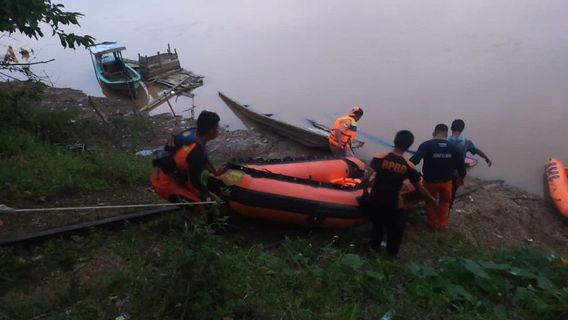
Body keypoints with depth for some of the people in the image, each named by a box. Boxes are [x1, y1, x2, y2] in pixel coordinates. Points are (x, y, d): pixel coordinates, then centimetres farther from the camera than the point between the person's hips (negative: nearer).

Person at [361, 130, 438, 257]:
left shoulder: (380, 158, -14)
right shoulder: (408, 166, -13)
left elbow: (366, 177, -20)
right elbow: (419, 187, -4)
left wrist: (365, 191, -2)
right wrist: (433, 199, 11)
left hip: (375, 199, 2)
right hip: (393, 203, -2)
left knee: (377, 224, 27)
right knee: (396, 228, 23)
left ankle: (375, 246, 45)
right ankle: (392, 252, 39)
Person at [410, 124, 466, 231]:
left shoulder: (426, 145, -18)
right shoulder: (452, 147, -8)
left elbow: (415, 160, -28)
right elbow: (461, 164, 0)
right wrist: (461, 177, 17)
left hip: (430, 181, -2)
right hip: (446, 181, 2)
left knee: (430, 202, 23)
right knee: (445, 202, 26)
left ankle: (433, 223, 36)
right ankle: (443, 224, 34)